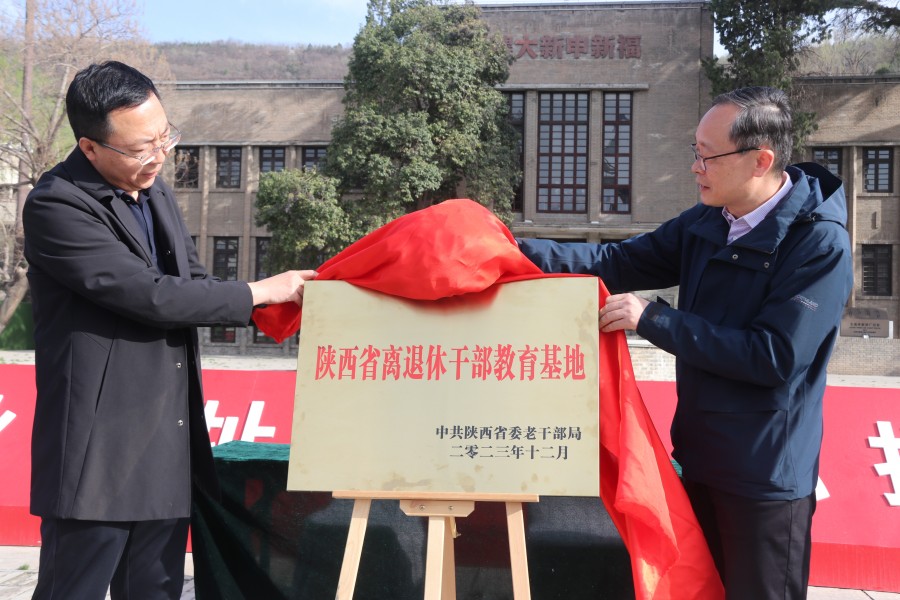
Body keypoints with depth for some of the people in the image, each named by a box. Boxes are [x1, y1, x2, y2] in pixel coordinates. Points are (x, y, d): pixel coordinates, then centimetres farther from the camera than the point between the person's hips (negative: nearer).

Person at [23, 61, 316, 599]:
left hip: (169, 452, 7)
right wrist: (258, 292, -11)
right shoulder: (56, 206, -15)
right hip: (99, 453, -7)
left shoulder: (155, 190, 11)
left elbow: (191, 282, 16)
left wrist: (275, 309, 1)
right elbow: (151, 295, -21)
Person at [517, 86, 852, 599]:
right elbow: (617, 264, 1)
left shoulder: (820, 244, -19)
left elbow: (775, 357, -26)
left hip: (766, 478, -7)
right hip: (697, 458, 7)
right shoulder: (705, 223, 2)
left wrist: (653, 319, -25)